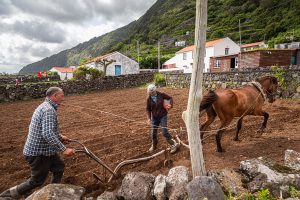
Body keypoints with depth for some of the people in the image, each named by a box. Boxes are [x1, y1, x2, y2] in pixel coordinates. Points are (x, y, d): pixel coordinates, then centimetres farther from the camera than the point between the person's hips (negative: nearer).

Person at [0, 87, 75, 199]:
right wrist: (63, 149, -33)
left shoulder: (44, 106, 10)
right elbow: (47, 134, -35)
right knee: (37, 180, 9)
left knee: (59, 167, 19)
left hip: (45, 149, 10)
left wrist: (60, 137, 21)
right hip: (38, 152, -10)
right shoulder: (49, 110, -25)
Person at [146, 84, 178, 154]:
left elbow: (170, 98, 1)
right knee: (153, 133, 8)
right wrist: (149, 118, -11)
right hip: (154, 117, 3)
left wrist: (171, 105, -18)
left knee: (165, 132, -10)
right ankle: (153, 146, 33)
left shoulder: (161, 95, -12)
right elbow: (148, 109, 1)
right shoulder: (149, 99, -7)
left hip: (163, 116, -3)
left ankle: (173, 145, 7)